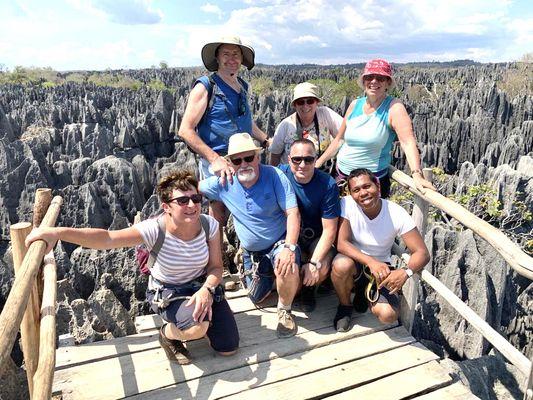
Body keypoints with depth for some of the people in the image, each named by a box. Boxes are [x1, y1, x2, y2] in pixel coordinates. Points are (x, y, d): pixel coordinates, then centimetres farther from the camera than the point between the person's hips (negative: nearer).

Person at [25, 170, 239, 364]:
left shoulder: (210, 225, -20)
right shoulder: (155, 229, -30)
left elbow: (216, 267, -11)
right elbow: (107, 238, -43)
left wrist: (207, 290, -33)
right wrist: (57, 232, -56)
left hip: (203, 285, 4)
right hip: (168, 292, -3)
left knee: (228, 348, 1)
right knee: (198, 328, -34)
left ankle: (203, 311, 28)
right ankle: (168, 334, 2)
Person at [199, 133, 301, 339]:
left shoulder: (274, 176, -20)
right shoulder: (223, 183, -10)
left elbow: (293, 214, -25)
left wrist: (289, 247, -37)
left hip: (279, 242, -4)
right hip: (251, 251, 4)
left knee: (289, 268, -37)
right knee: (257, 298, 15)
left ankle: (284, 311, -6)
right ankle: (270, 274, 48)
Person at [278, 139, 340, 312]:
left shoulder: (328, 185, -19)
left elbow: (329, 230, -17)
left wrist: (314, 262, -26)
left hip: (317, 237, -1)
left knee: (322, 269, -26)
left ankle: (309, 289, 13)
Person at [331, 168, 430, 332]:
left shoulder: (397, 214, -19)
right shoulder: (347, 204, -20)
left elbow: (422, 253, -18)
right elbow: (341, 243, -23)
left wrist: (406, 272, -40)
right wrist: (371, 262, -38)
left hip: (381, 266, 1)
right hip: (354, 259, 0)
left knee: (389, 315, -22)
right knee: (342, 265, -37)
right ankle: (345, 305, -2)